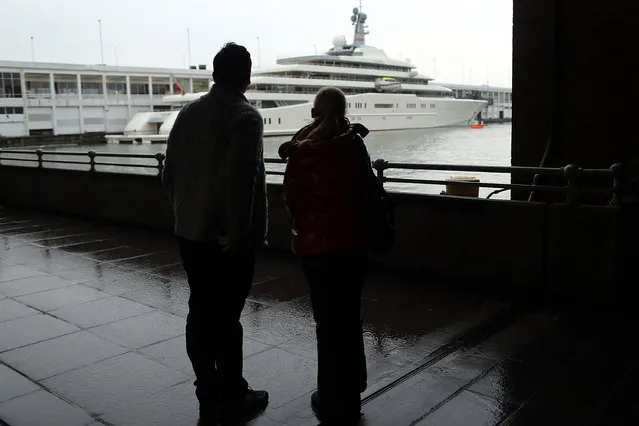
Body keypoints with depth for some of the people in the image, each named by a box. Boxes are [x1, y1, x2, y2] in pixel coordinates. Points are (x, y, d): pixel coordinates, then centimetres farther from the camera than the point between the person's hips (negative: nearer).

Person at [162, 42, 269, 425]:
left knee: (201, 312, 12)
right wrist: (238, 233, -18)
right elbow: (239, 179, -23)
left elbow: (170, 174, 10)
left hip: (190, 232, 7)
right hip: (228, 237, -7)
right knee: (227, 316, 2)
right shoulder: (246, 116, -12)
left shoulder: (188, 113, 9)